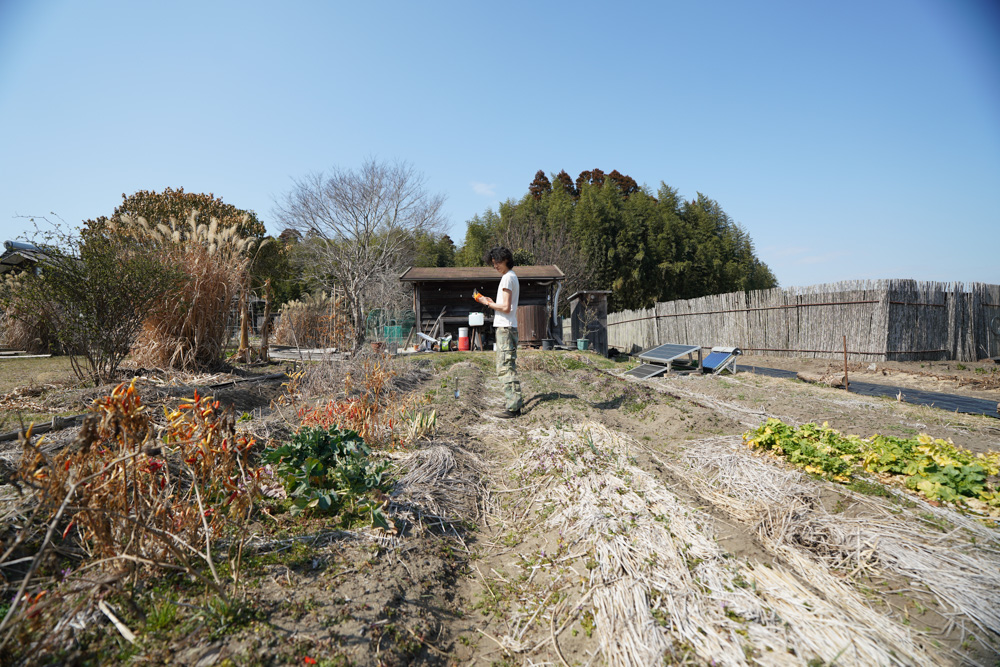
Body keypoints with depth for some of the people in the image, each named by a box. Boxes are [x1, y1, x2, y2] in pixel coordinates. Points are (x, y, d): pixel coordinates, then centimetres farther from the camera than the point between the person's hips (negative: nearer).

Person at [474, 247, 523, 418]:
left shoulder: (508, 278, -12)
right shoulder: (512, 277, 19)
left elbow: (506, 308, -19)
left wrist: (488, 303, -7)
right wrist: (492, 302, 15)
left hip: (505, 328, -11)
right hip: (508, 327, 11)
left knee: (505, 368, -10)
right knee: (508, 367, 16)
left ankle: (513, 407, -9)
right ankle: (515, 401, 23)